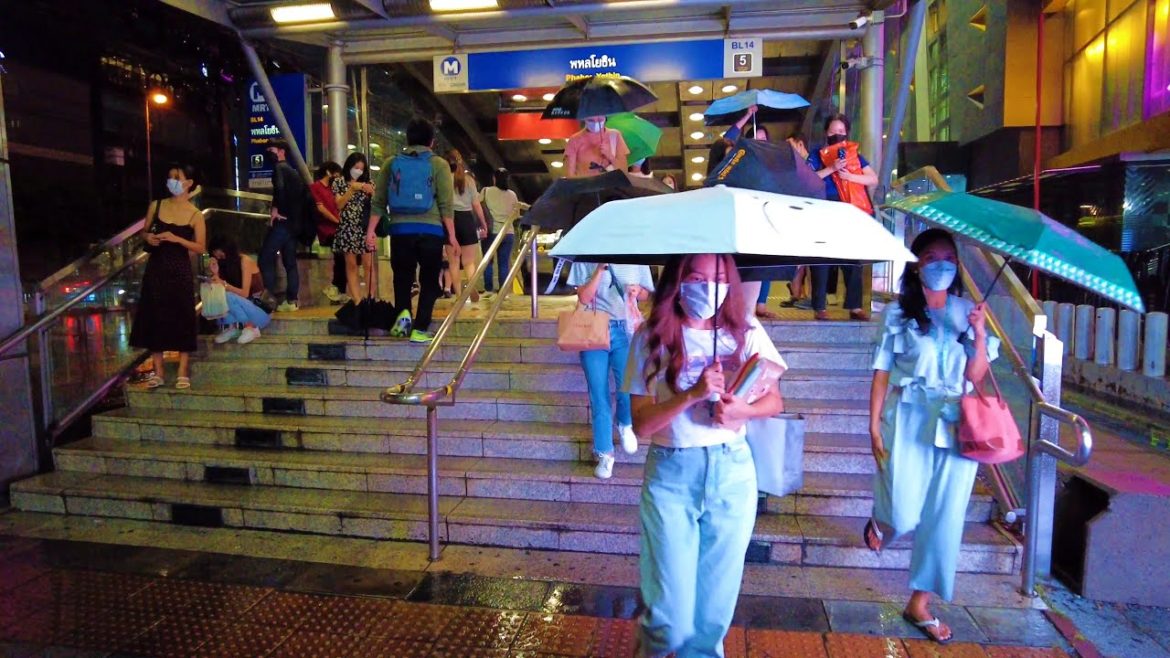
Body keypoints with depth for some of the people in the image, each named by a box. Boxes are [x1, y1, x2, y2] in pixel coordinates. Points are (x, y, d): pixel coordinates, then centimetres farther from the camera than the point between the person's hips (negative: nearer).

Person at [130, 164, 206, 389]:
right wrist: (148, 238, -7)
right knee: (154, 318, 4)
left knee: (182, 318, 0)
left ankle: (183, 373, 10)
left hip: (180, 270, -3)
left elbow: (200, 247, -5)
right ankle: (158, 373, 14)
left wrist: (176, 239, -18)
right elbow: (144, 232, 15)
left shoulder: (195, 215, -4)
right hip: (156, 268, 3)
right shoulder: (156, 206, 5)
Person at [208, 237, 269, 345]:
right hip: (243, 307, 6)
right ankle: (232, 327, -18)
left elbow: (244, 293, -19)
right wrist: (216, 273, -18)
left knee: (228, 296, -32)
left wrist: (225, 285, -32)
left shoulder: (244, 261, -14)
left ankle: (250, 327, -21)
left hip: (259, 305, -6)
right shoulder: (225, 264, 4)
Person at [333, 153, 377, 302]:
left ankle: (371, 300, -6)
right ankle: (358, 301, 1)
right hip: (347, 228, 1)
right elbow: (339, 205, -6)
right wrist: (352, 189, -17)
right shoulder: (339, 182, 6)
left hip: (365, 228, -1)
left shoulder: (368, 183, 6)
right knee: (351, 264, 0)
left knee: (368, 264, -6)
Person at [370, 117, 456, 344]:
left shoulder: (391, 163, 9)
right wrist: (451, 235, -1)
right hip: (431, 231, -2)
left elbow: (378, 201, 8)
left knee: (402, 277, 19)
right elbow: (446, 204, -5)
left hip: (400, 230, 2)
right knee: (429, 282, 8)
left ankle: (403, 313, -3)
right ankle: (419, 330, 3)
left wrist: (370, 230, 11)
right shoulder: (439, 164, 1)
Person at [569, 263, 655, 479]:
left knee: (629, 386, -6)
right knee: (599, 396, 2)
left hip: (625, 329, 1)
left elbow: (646, 293, 14)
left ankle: (625, 424, 30)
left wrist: (638, 291, -9)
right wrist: (600, 268, -14)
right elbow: (584, 297, -7)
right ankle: (604, 453, 16)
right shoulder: (585, 261, 0)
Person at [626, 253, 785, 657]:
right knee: (673, 616, 2)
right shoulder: (652, 338, -7)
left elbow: (775, 401, 6)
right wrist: (693, 394, -24)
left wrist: (741, 410, -15)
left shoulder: (747, 333, 0)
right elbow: (641, 424, -10)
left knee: (717, 599, 14)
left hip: (732, 472, 2)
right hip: (671, 475, -2)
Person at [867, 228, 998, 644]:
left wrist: (980, 334, -12)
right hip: (908, 422, -3)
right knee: (904, 516, -7)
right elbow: (882, 371, -2)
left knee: (944, 518, 5)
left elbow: (976, 376, 3)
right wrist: (875, 424, -7)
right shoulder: (899, 313, 0)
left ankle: (920, 604, 21)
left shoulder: (966, 313, 7)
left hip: (955, 426, 3)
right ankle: (880, 521, 32)